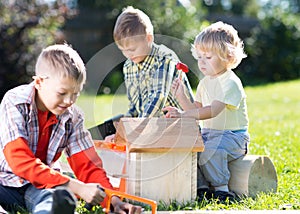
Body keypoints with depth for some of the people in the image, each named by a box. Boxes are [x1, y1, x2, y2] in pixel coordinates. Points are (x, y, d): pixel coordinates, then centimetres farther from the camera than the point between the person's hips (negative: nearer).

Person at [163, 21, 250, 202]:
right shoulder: (205, 82, 12)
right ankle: (202, 187, -8)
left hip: (232, 135, -8)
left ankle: (221, 188, -17)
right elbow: (197, 109, 14)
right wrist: (181, 96, -2)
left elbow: (212, 111, -28)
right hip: (208, 133, 8)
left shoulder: (231, 83, -16)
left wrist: (184, 114, -37)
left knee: (211, 151, -33)